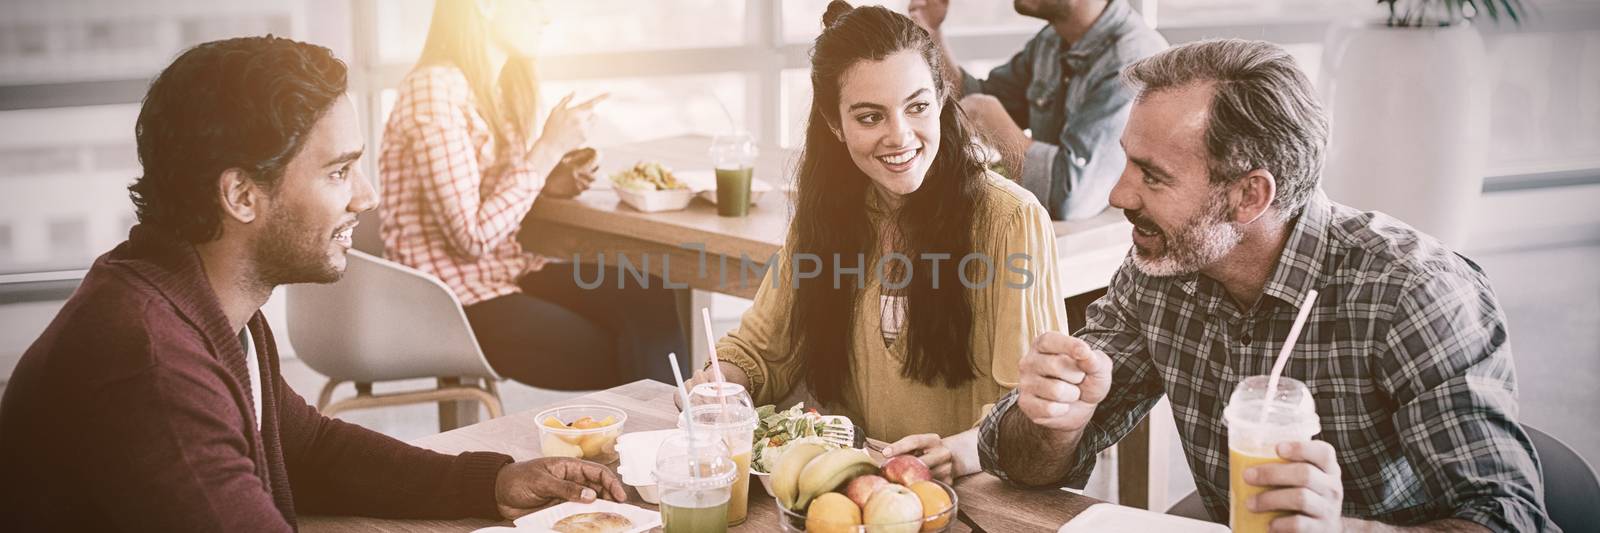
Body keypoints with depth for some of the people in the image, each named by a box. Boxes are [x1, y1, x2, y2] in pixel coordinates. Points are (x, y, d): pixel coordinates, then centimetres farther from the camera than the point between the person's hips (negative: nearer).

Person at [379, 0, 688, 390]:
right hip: (456, 301, -8)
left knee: (652, 300, -12)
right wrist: (549, 149, -17)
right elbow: (472, 237, -21)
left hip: (507, 271, 8)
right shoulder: (436, 90, -17)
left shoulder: (496, 88, 10)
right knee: (618, 360, -14)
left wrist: (546, 184, -1)